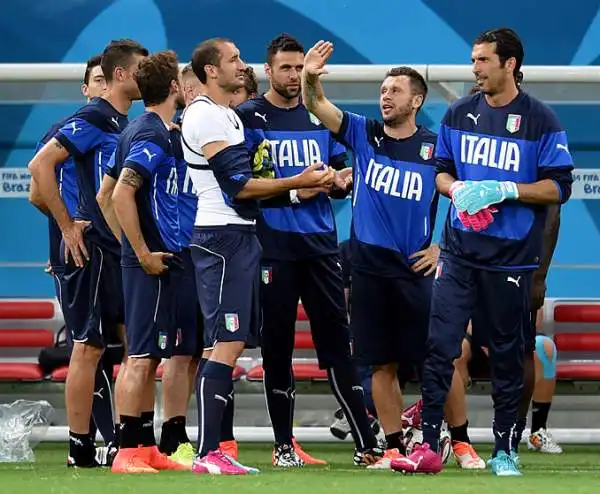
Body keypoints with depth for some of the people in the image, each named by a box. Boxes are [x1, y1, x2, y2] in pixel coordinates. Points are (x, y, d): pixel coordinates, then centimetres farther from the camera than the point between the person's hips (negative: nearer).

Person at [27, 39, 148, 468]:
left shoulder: (128, 124, 15)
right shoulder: (93, 119, -11)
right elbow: (40, 165, -18)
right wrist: (68, 226, -16)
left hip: (126, 250, 9)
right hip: (95, 250, -9)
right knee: (90, 347, -5)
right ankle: (81, 449, -2)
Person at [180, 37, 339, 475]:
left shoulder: (228, 116, 20)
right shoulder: (206, 117, -12)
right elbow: (238, 186, -17)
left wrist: (304, 185, 12)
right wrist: (298, 183, -12)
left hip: (241, 236, 10)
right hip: (222, 238, -10)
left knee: (231, 344, 10)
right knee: (227, 345, -13)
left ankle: (215, 448, 11)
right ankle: (207, 453, -14)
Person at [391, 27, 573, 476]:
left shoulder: (540, 120, -5)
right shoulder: (459, 114, 8)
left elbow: (559, 187, -6)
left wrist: (504, 190, -17)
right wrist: (456, 188, -5)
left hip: (512, 257, -3)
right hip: (459, 250, 3)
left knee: (507, 355, 5)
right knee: (439, 345, -8)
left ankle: (504, 450, 15)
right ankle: (430, 447, -7)